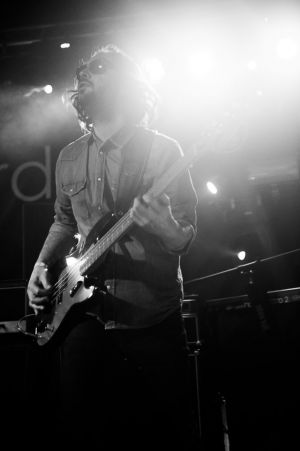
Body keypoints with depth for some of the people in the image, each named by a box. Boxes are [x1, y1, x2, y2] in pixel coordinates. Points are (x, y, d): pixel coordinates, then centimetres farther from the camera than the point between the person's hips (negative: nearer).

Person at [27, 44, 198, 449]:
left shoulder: (163, 150, -4)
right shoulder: (69, 158, 9)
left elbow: (187, 240, -5)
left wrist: (163, 226, -27)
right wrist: (42, 266, 6)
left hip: (153, 320, -3)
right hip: (84, 314, 4)